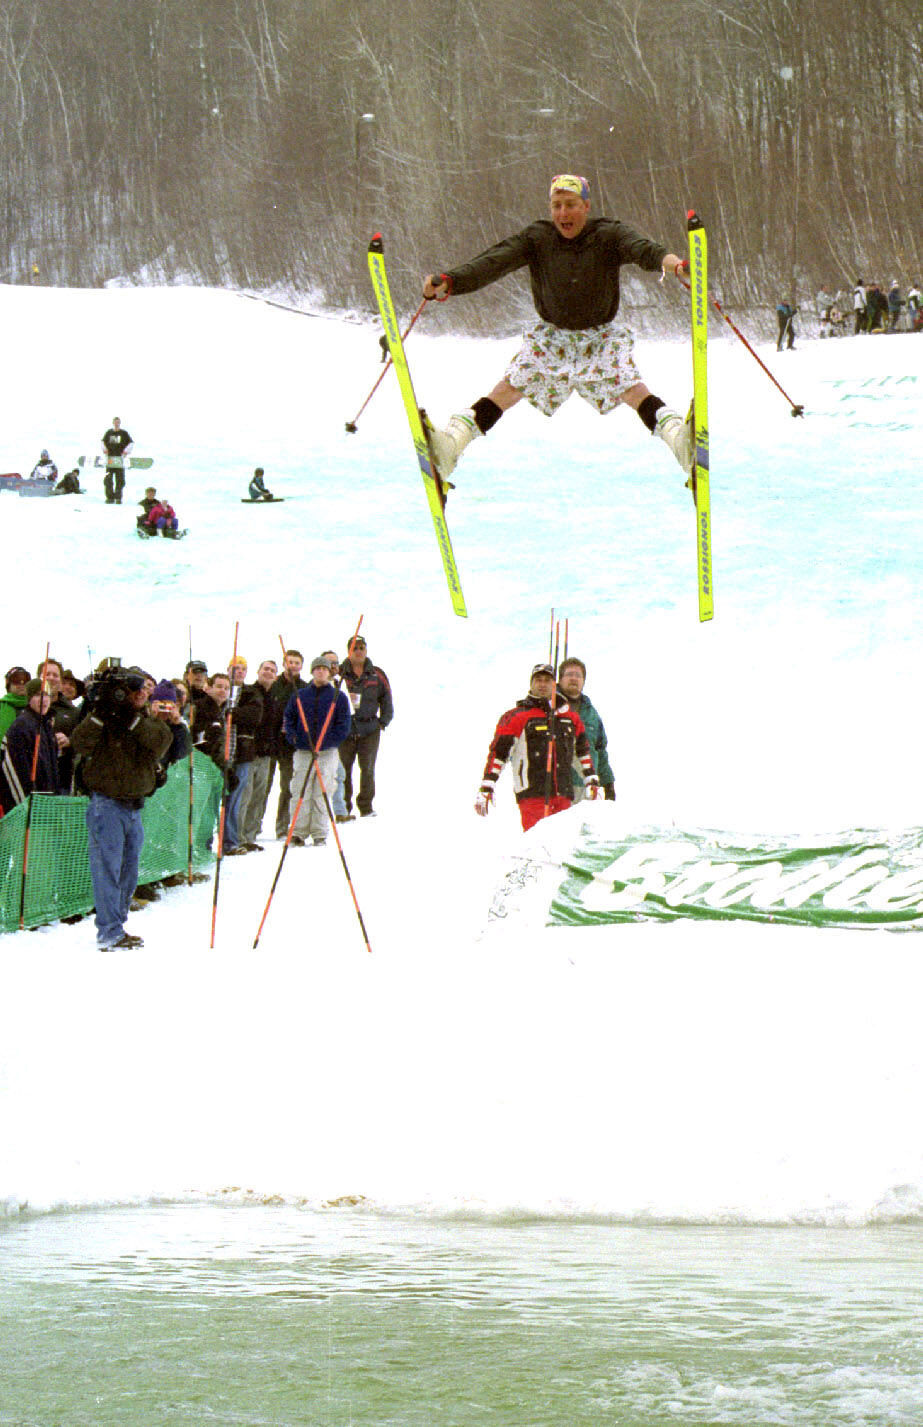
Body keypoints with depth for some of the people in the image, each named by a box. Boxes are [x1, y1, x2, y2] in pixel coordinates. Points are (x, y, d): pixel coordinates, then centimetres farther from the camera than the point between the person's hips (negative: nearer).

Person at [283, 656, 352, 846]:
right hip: (302, 752, 1)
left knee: (321, 794, -3)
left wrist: (326, 744, -8)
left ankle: (320, 834, 3)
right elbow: (288, 720, 13)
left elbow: (343, 726, 3)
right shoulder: (299, 696, 11)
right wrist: (295, 740, -5)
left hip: (327, 752, -1)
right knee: (300, 794, -5)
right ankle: (299, 832, 0)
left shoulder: (338, 697, 6)